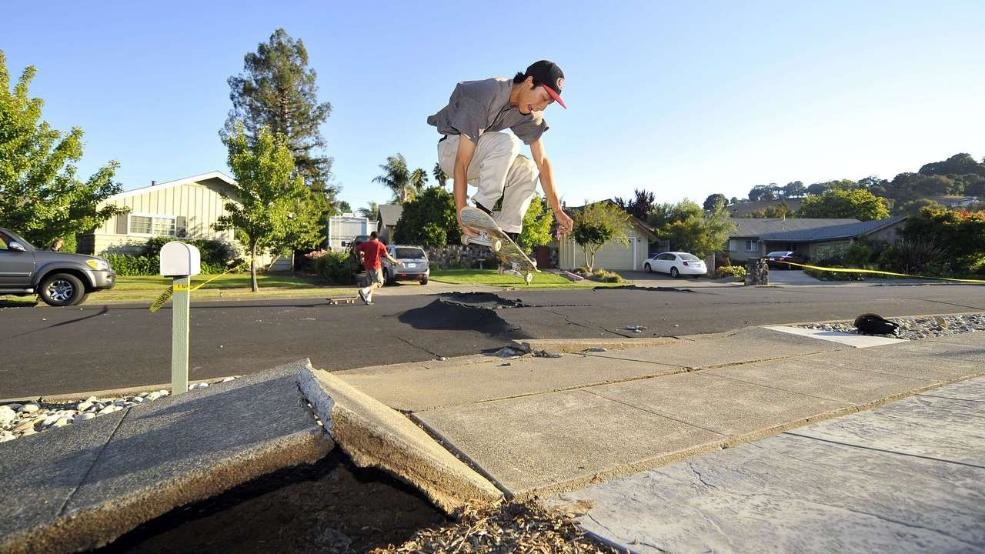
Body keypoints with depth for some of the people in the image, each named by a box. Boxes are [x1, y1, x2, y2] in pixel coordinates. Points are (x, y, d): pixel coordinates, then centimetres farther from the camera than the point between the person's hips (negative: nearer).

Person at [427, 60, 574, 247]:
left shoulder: (531, 113, -8)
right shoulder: (485, 98, -31)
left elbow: (542, 161, -7)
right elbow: (461, 163, -35)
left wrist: (557, 210, -9)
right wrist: (461, 214, -40)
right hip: (451, 149, -7)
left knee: (527, 170, -13)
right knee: (507, 142, -32)